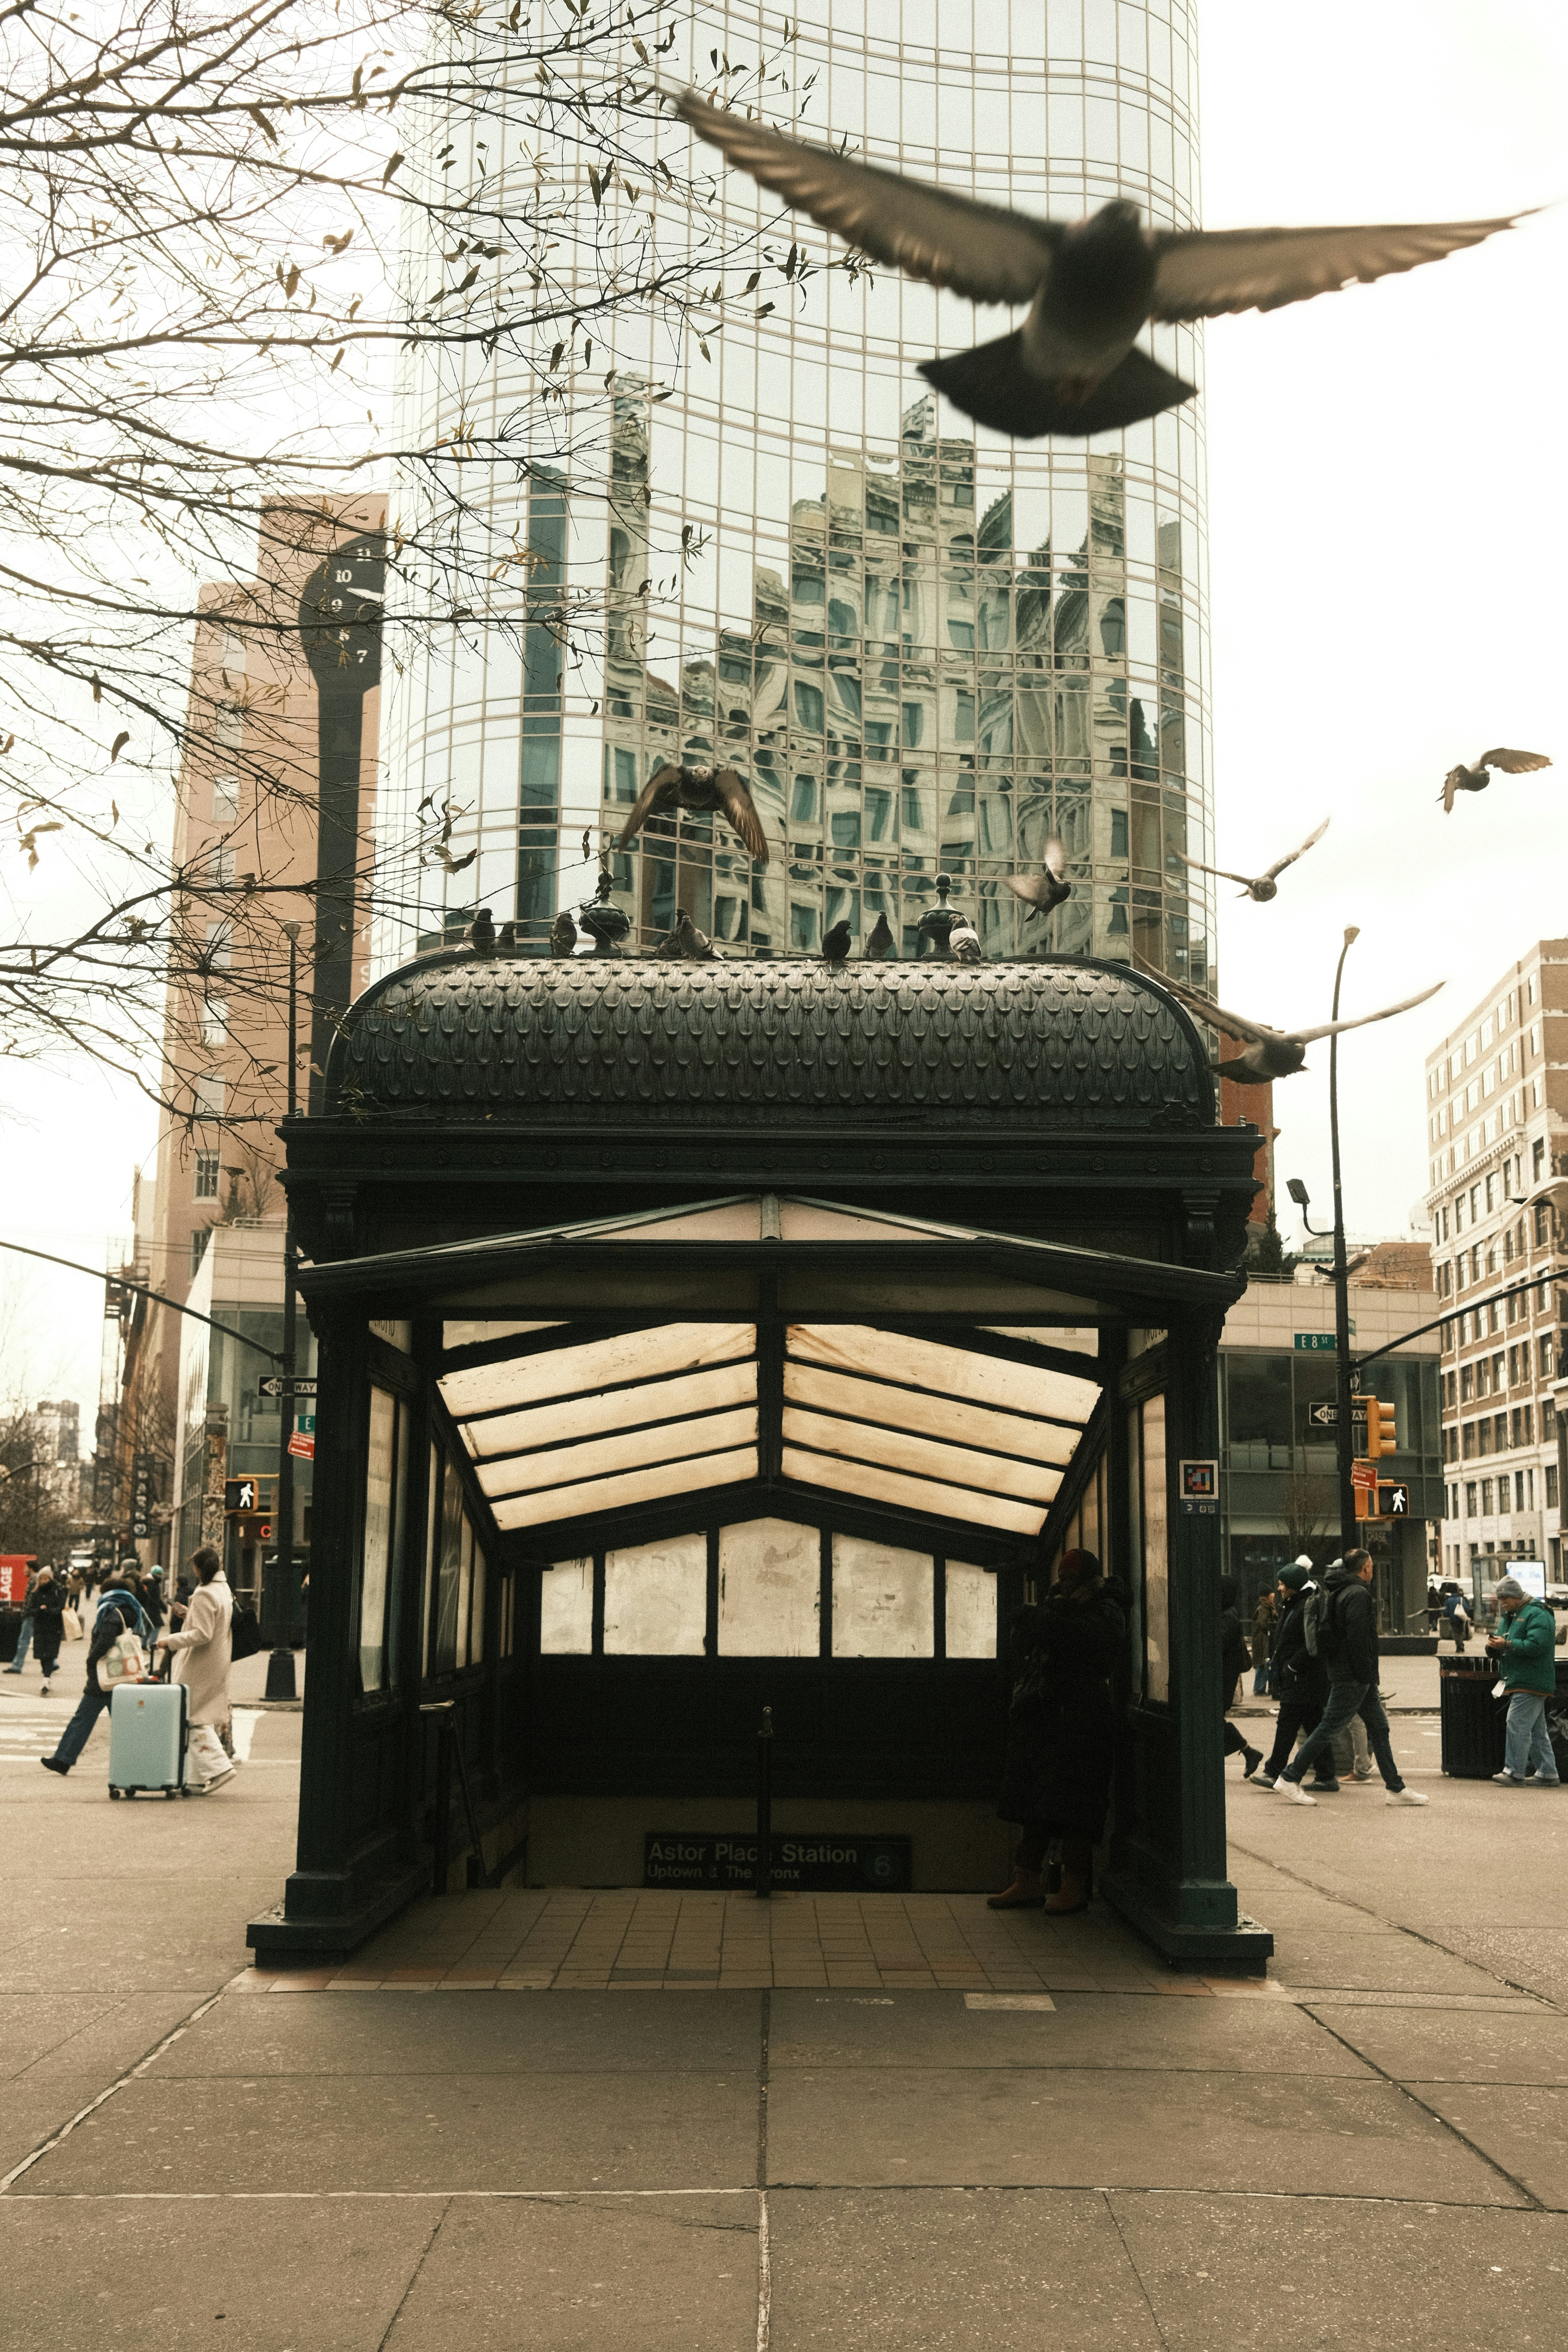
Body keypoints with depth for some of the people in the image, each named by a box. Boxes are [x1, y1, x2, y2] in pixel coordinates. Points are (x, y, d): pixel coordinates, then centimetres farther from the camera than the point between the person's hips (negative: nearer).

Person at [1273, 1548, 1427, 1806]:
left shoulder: (1329, 1593, 14)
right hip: (1352, 1676, -10)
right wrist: (1366, 1674, -19)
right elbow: (1357, 1638, -23)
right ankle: (1289, 1780, 1)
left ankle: (1396, 1789, 13)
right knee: (1328, 1728, -5)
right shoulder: (1359, 1594, -16)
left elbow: (1308, 1629, 16)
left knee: (1379, 1728, 11)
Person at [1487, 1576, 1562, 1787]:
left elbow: (1537, 1646, -23)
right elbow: (1499, 1650, 21)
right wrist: (1493, 1646, -3)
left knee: (1517, 1724, -13)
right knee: (1536, 1730, 11)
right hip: (1519, 1682, 10)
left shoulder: (1537, 1615, -10)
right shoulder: (1508, 1617, 20)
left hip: (1532, 1681, -10)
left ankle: (1515, 1772, -11)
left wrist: (1506, 1644, -21)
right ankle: (1548, 1774, 14)